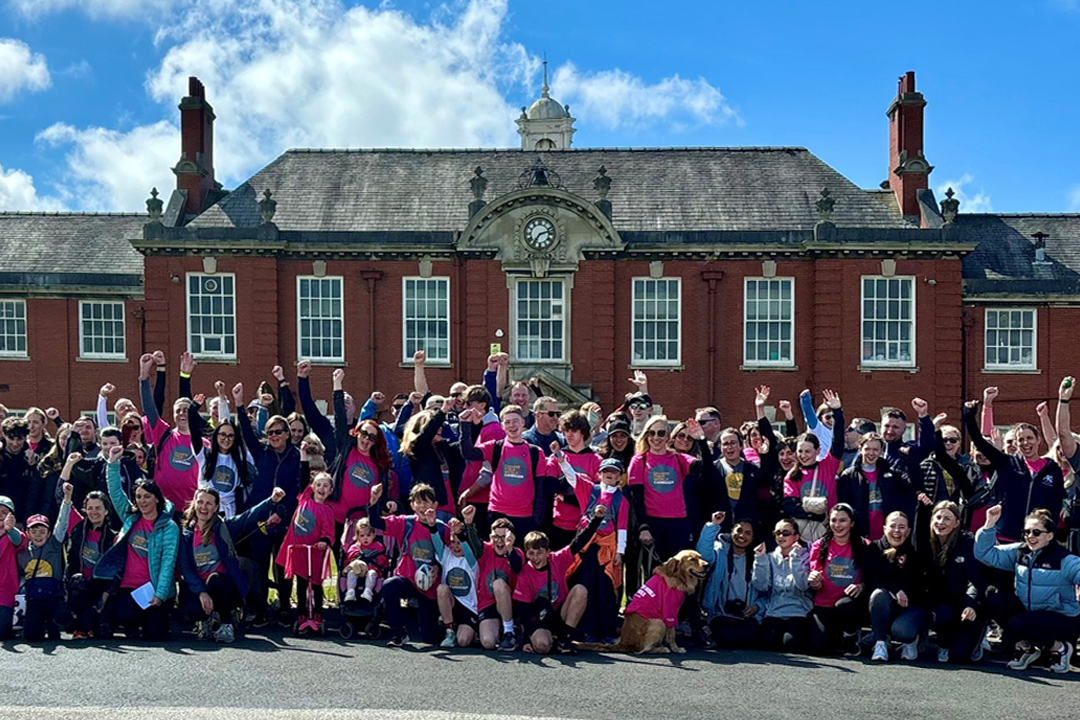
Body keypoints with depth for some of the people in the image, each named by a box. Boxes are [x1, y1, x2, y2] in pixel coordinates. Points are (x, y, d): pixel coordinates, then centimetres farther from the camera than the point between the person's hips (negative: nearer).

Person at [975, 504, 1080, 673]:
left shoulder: (1064, 560, -14)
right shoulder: (1019, 552, 2)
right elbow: (986, 554, -1)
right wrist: (989, 525, -12)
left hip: (1064, 620, -6)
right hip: (1029, 612, 6)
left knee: (1017, 624, -29)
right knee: (995, 601, -15)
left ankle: (1060, 648, 0)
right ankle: (1025, 647, 4)